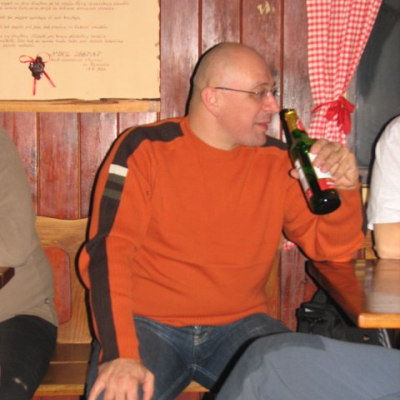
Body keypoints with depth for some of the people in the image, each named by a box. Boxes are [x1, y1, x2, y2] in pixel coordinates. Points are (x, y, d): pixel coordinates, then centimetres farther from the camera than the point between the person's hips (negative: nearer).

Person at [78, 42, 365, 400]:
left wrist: (346, 188, -13)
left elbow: (331, 248, 8)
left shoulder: (278, 161, 6)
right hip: (148, 324, -3)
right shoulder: (144, 149, -4)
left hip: (240, 324, 4)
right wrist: (120, 353, -25)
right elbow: (108, 251, -12)